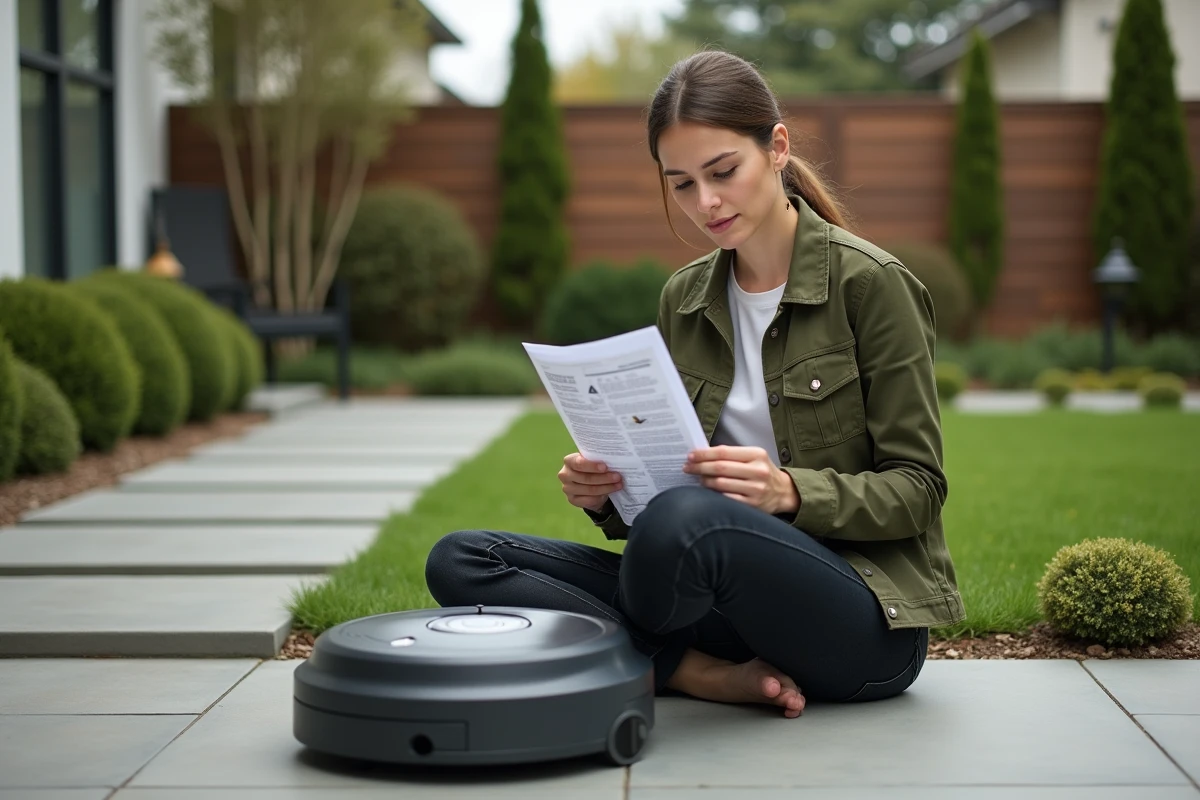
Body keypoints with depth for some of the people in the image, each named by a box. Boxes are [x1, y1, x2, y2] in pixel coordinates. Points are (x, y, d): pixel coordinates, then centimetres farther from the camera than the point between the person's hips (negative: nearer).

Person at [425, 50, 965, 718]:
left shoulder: (871, 283, -7)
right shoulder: (685, 300, 10)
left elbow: (917, 487, -8)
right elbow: (662, 484, 14)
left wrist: (789, 490, -26)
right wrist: (608, 495, -9)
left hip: (870, 621, -6)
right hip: (738, 601, 6)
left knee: (687, 519, -38)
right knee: (460, 561, -8)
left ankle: (643, 664, -5)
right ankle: (717, 676, -17)